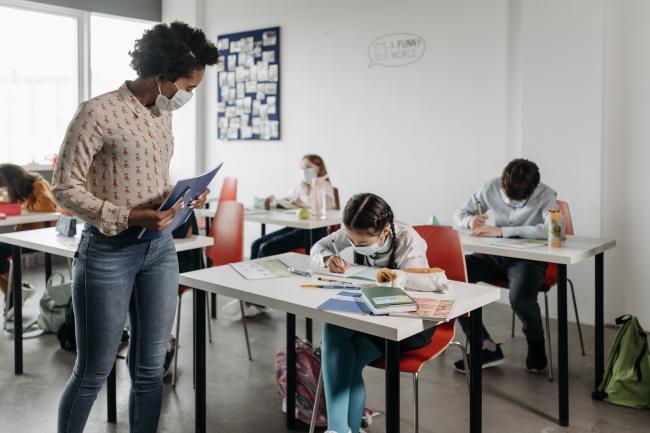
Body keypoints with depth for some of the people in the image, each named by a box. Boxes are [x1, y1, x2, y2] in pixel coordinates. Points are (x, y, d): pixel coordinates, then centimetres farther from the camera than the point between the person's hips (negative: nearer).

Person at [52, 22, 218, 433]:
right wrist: (129, 218, -22)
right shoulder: (98, 112, -12)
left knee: (151, 369, 12)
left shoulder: (163, 115, 10)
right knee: (93, 371, 6)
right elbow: (66, 187, -12)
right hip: (109, 251, -6)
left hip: (160, 248, 7)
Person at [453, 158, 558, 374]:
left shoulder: (545, 196, -12)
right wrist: (470, 220, -19)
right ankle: (487, 348, -10)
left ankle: (536, 345, 3)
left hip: (527, 258, -4)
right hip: (493, 256, 4)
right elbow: (459, 214, 8)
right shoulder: (491, 188, -2)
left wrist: (502, 231, -34)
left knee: (520, 297, -36)